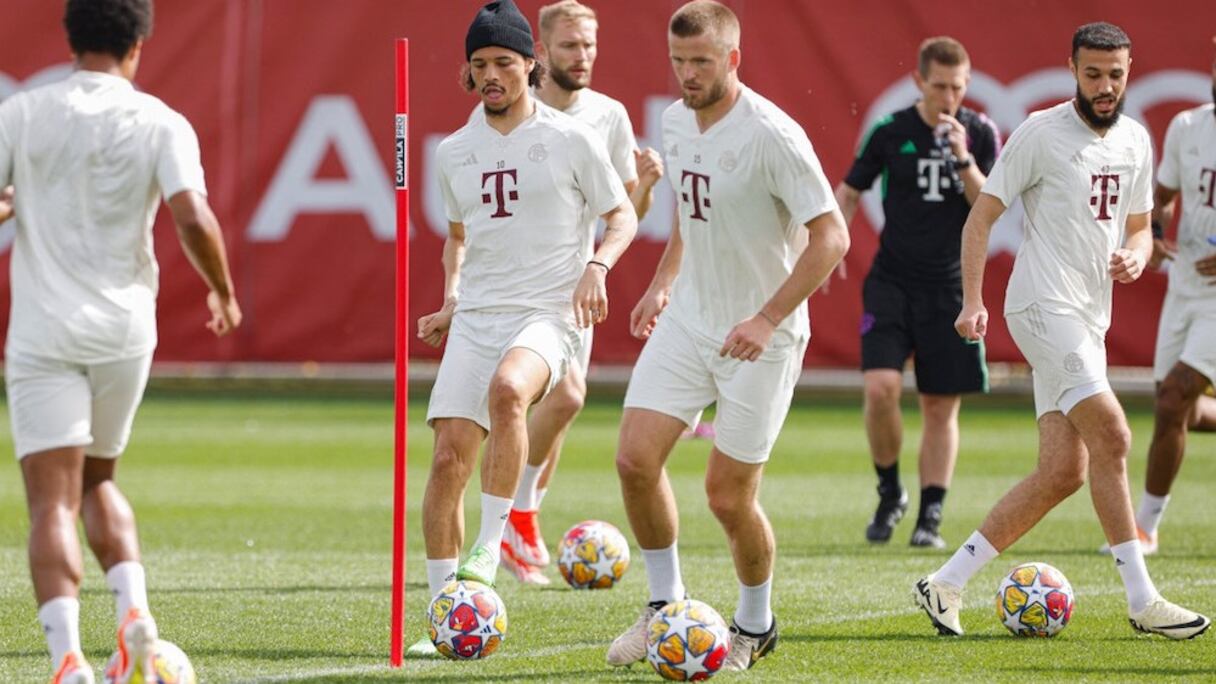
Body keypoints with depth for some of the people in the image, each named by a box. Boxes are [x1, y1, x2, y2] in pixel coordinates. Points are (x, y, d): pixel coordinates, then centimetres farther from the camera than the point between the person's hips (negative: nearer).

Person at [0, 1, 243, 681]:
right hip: (125, 328, 2)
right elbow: (194, 219, -14)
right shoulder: (161, 124, -3)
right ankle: (134, 609, 1)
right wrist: (224, 292, 2)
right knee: (98, 479, 23)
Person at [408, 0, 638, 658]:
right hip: (476, 317, 4)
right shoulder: (455, 151, 13)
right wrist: (451, 297, 12)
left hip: (548, 313, -4)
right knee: (449, 454, -8)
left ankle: (488, 550, -27)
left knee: (507, 388, -36)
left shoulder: (571, 140, 0)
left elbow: (622, 216, 7)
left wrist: (597, 264, -12)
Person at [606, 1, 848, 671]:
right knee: (636, 458, -6)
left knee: (728, 495, -2)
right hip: (687, 321, 6)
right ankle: (665, 605, 12)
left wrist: (767, 319, -25)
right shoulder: (675, 121, 4)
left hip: (761, 338, -6)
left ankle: (755, 626, 21)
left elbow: (830, 237, -21)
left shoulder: (771, 135, -20)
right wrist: (663, 282, 13)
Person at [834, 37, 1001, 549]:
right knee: (881, 386, -17)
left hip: (950, 286, 1)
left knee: (941, 407, 2)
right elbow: (849, 192, 9)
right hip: (892, 281, -1)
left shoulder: (980, 134, 0)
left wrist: (963, 158, -20)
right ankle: (889, 492, 4)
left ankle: (930, 516, 10)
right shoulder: (890, 132, -2)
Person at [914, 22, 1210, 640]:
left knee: (1063, 470, 1)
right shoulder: (1041, 132, -6)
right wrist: (972, 301, -12)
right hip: (1044, 306, -8)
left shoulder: (1135, 141, 13)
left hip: (1090, 318, 8)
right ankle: (1141, 600, -14)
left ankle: (948, 582, 8)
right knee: (1111, 436, -18)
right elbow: (980, 216, -4)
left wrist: (1135, 256, 0)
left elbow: (1139, 228, 23)